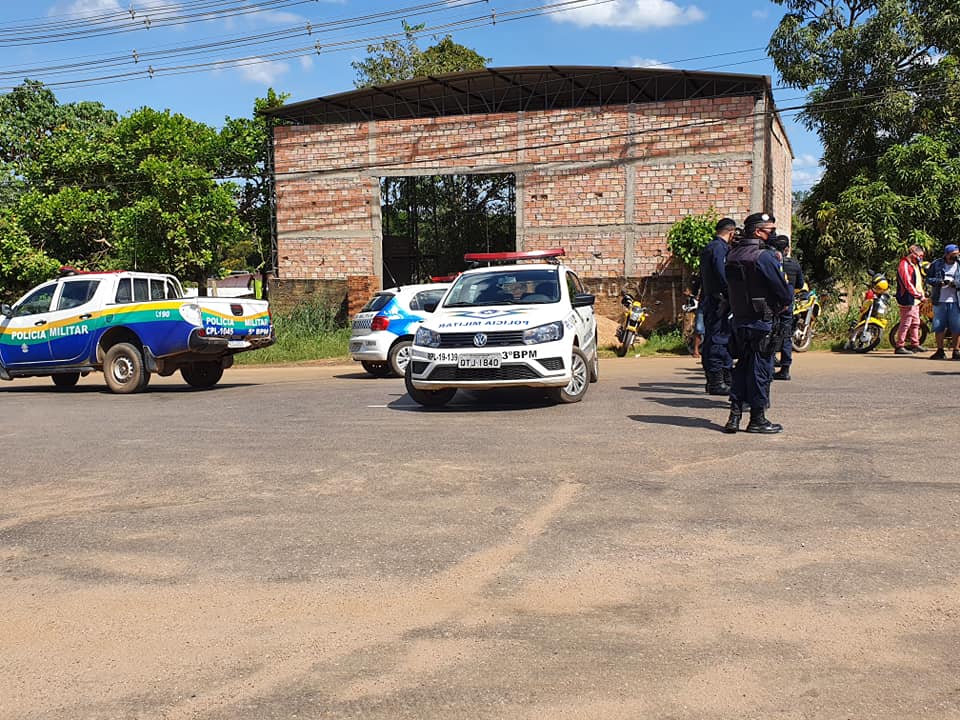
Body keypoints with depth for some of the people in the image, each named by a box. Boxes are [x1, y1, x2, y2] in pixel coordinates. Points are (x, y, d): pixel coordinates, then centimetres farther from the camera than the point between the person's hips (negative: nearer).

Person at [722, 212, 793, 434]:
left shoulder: (732, 255, 9)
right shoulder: (764, 256, -15)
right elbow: (784, 292, -15)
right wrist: (784, 303, 7)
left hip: (739, 319, 7)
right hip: (763, 321, -7)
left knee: (743, 366, 14)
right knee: (761, 369, 1)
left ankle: (734, 416, 13)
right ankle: (757, 419, 8)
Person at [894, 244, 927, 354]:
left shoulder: (914, 265, 19)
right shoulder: (904, 265, -13)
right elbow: (907, 283, -19)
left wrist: (921, 294, 11)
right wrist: (918, 295, -17)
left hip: (915, 300, 10)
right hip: (907, 299, -10)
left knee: (915, 323, 16)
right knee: (906, 324, -9)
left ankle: (915, 344, 25)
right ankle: (899, 346, -6)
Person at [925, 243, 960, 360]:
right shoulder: (936, 264, 6)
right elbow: (928, 278, 3)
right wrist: (939, 281, -13)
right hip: (939, 301, 0)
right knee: (939, 327, 5)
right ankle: (940, 351, 15)